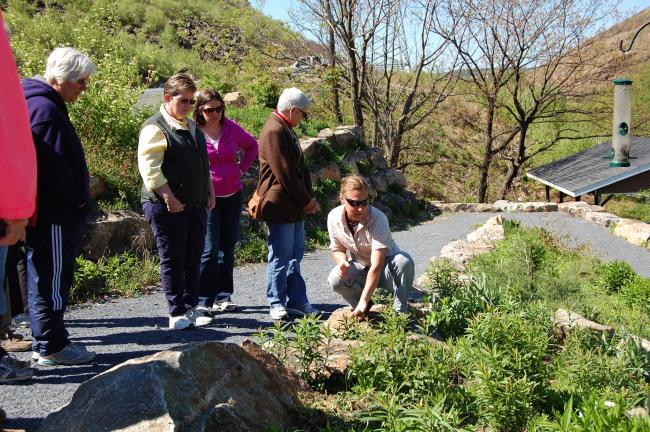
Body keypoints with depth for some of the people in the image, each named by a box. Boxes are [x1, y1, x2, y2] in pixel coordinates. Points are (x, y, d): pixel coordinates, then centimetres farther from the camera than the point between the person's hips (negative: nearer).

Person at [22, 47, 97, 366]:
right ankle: (51, 347, 6)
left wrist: (76, 199, 16)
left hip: (53, 211, 11)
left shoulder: (46, 105, 17)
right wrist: (75, 198, -12)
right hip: (53, 214, -11)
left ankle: (47, 342, 25)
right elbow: (52, 166, -23)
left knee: (48, 279, 16)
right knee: (51, 279, -2)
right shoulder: (45, 109, -16)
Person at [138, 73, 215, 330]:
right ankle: (177, 313, 6)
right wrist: (170, 199, -21)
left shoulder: (192, 128, 18)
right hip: (167, 206, -8)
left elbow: (203, 164, 26)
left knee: (193, 259, 10)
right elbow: (149, 168, -18)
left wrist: (209, 192, 17)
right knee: (172, 260, -1)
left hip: (195, 205, 8)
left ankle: (190, 308, 20)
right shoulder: (156, 128, -9)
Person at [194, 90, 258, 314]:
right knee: (209, 251, -7)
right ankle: (203, 301, 0)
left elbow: (252, 145, 17)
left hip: (233, 196, 4)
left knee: (227, 248, 10)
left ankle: (223, 297, 19)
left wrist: (242, 168, 6)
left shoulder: (231, 128, 2)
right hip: (207, 198, -4)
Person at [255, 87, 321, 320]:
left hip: (295, 206, 10)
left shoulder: (286, 130, 16)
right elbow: (284, 173, -20)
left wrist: (308, 198, 8)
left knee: (294, 255, 14)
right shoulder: (274, 131, -17)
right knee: (281, 257, -1)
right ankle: (277, 304, 9)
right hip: (280, 206, -10)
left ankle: (297, 301, 21)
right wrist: (306, 201, -12)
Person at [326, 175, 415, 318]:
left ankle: (400, 312, -15)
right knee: (335, 279, -29)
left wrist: (363, 300, -43)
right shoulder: (333, 218, -15)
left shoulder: (378, 219, -31)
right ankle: (364, 311, 2)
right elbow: (338, 249, 1)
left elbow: (377, 266, -37)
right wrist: (342, 262, -26)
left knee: (404, 261, -37)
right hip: (360, 267, 3)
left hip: (385, 267, -3)